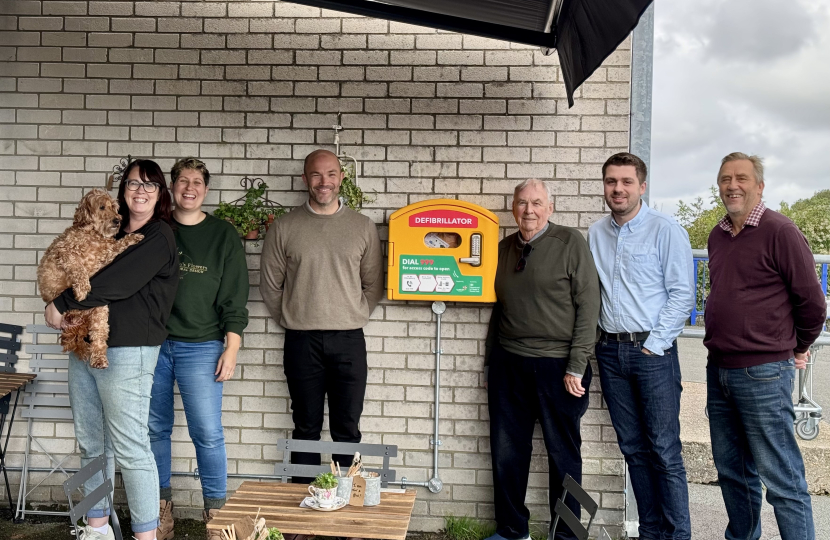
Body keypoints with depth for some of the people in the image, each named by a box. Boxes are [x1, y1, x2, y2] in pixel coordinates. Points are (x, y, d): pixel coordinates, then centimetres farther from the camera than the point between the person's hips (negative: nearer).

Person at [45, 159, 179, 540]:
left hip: (126, 351, -8)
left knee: (130, 448, -4)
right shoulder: (113, 231, 17)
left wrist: (61, 304, -7)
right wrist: (62, 305, -2)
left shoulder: (159, 236, -7)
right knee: (91, 446, 14)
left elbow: (113, 284, -16)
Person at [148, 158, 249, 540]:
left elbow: (234, 298, 1)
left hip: (201, 347, -2)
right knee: (156, 428, 9)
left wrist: (231, 349, -5)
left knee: (207, 433, -3)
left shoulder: (223, 235, 2)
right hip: (153, 343, 3)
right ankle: (162, 508, 24)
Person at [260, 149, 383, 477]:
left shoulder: (363, 227, 4)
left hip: (348, 341, 0)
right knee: (306, 428, 10)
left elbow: (373, 285, 8)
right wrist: (292, 322, 5)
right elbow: (270, 285, 6)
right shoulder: (284, 228, 2)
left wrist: (353, 319, 4)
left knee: (347, 429, 7)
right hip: (301, 341, 0)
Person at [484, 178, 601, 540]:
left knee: (563, 454, 8)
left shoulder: (570, 242, -5)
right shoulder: (504, 248, 10)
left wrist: (576, 368, -12)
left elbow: (588, 306, -8)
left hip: (557, 366, -5)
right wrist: (490, 360, 15)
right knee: (506, 452, 11)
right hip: (508, 364, 5)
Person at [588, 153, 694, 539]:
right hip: (610, 351, 5)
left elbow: (682, 293, -8)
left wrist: (655, 344, -11)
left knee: (664, 450, -2)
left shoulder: (666, 230, -5)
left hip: (653, 351, -5)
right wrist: (596, 338, 7)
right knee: (633, 448, 12)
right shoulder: (595, 234, 10)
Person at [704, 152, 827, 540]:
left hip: (763, 373, -7)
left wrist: (797, 348, 6)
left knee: (781, 479, -1)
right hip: (718, 370, 7)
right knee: (731, 470, 17)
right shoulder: (717, 237, 11)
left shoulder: (779, 232, -10)